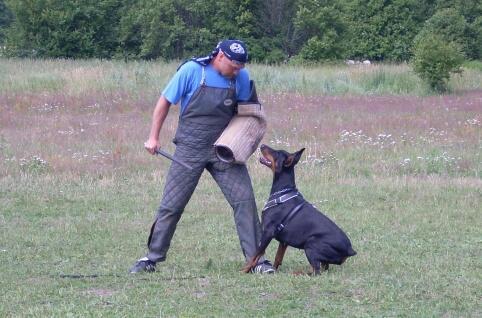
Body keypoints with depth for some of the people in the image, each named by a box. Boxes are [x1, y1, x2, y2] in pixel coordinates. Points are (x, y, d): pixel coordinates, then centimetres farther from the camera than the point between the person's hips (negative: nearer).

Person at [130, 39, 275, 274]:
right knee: (171, 205, 1)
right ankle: (152, 258, 15)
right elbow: (165, 101, -2)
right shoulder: (191, 71, -12)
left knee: (245, 199, -8)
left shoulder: (241, 77, -3)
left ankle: (256, 260, -2)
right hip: (190, 149, -2)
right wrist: (153, 137, -2)